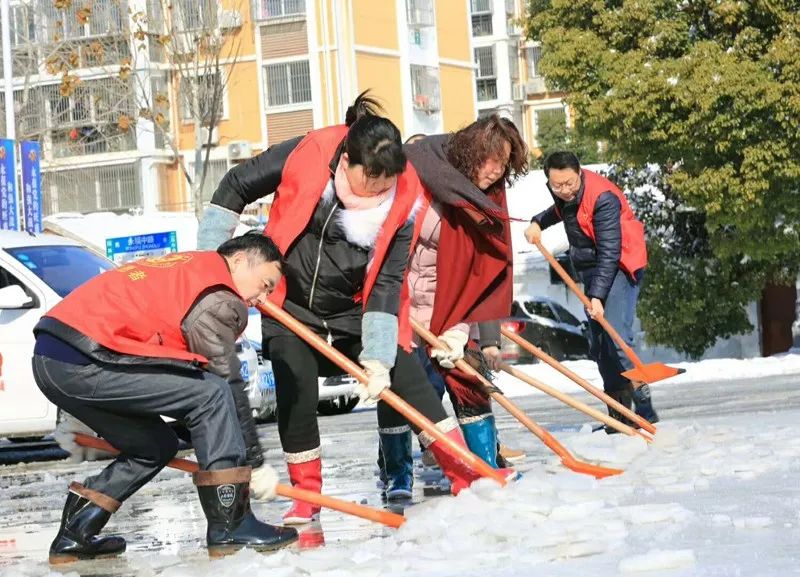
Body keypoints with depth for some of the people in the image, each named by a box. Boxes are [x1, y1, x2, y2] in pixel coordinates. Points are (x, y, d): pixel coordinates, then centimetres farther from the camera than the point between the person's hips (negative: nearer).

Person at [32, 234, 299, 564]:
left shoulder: (186, 268, 24)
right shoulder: (216, 298, -6)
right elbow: (227, 384, -3)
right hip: (83, 363, -10)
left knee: (156, 446, 20)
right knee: (213, 394, -9)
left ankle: (74, 536, 20)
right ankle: (231, 526, -7)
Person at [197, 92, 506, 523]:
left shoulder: (405, 198, -20)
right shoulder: (306, 155, -23)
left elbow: (386, 283, -18)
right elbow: (236, 187, -7)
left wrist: (378, 356, -25)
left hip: (354, 312, 0)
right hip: (291, 307, 0)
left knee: (407, 381, -5)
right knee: (296, 399, -4)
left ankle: (467, 477, 1)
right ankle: (306, 497, 13)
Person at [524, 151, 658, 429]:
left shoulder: (603, 198, -25)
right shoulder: (565, 195, 1)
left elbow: (609, 252, -29)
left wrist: (597, 295, -34)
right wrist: (538, 222, 12)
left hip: (619, 267, -9)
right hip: (590, 268, 9)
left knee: (615, 336, -23)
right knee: (598, 343, 6)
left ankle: (643, 406, -21)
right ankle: (619, 413, 12)